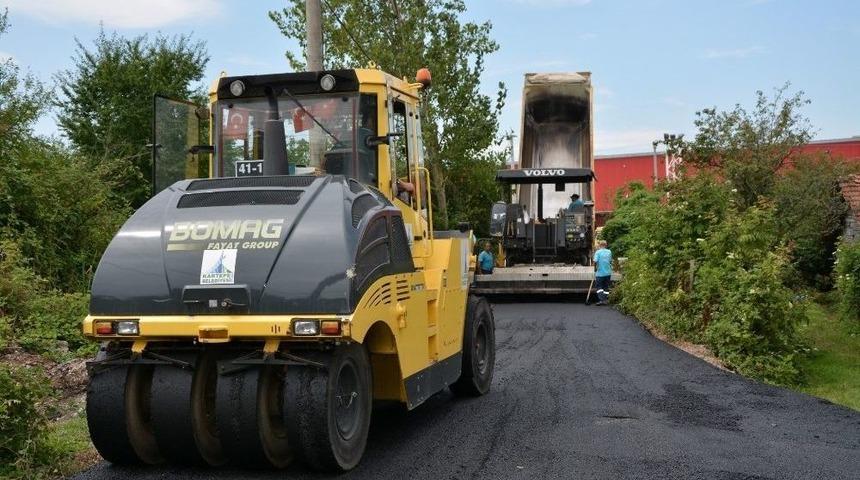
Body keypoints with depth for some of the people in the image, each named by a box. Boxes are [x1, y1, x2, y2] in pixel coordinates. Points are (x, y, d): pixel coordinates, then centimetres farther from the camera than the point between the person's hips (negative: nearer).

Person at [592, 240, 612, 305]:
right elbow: (610, 261, 9)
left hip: (600, 273, -4)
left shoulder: (598, 252, -10)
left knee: (598, 286, 4)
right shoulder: (609, 252, 4)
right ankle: (606, 300, 14)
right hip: (608, 272, 4)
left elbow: (595, 261, -18)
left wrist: (595, 269, -3)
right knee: (606, 286, 14)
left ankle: (602, 299, -8)